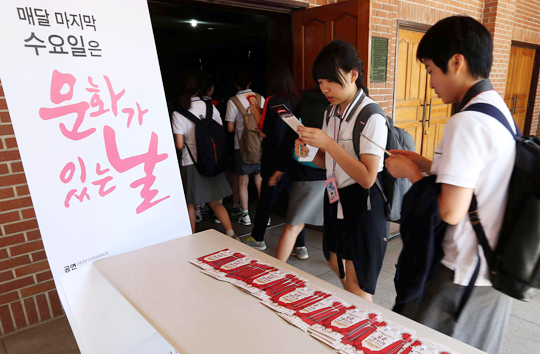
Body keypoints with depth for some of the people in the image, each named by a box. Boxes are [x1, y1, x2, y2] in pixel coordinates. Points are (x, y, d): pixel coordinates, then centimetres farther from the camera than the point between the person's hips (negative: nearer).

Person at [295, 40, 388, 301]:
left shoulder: (371, 116, -18)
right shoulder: (331, 113, 7)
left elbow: (366, 178, -24)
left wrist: (328, 143, -27)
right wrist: (310, 154, -6)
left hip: (362, 203, -8)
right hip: (335, 198, 8)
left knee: (356, 284, 3)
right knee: (336, 265, 22)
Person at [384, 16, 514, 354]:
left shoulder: (467, 122, -23)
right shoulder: (500, 110, 7)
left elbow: (451, 211, -25)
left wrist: (410, 173, -11)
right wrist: (426, 165, 9)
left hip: (463, 276, -9)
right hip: (496, 272, 9)